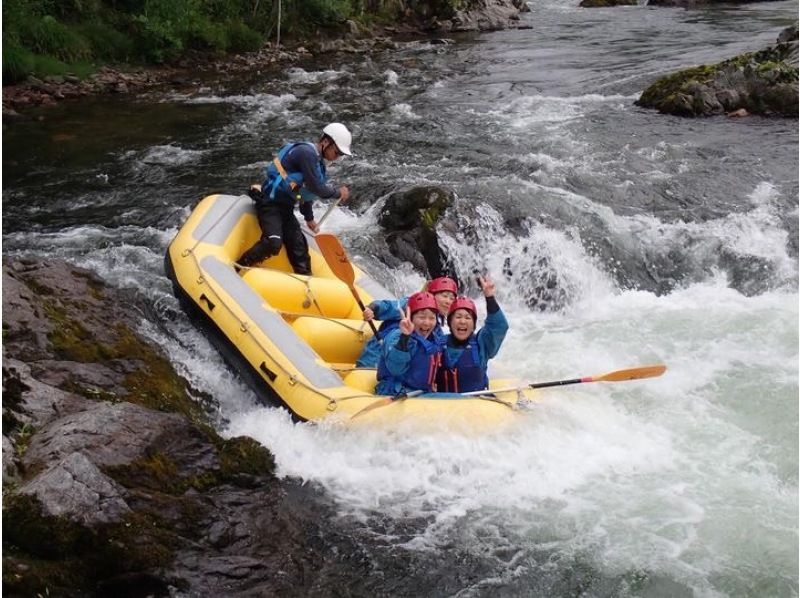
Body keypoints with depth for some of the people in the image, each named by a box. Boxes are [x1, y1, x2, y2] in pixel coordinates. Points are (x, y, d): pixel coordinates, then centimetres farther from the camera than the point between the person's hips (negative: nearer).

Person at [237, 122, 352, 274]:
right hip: (271, 203, -10)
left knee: (299, 247, 4)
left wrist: (309, 218, 32)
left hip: (285, 208, 10)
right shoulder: (307, 153, -18)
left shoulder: (317, 161, 12)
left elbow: (307, 190, 24)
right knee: (272, 244, -26)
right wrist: (338, 193, -5)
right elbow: (317, 189, -22)